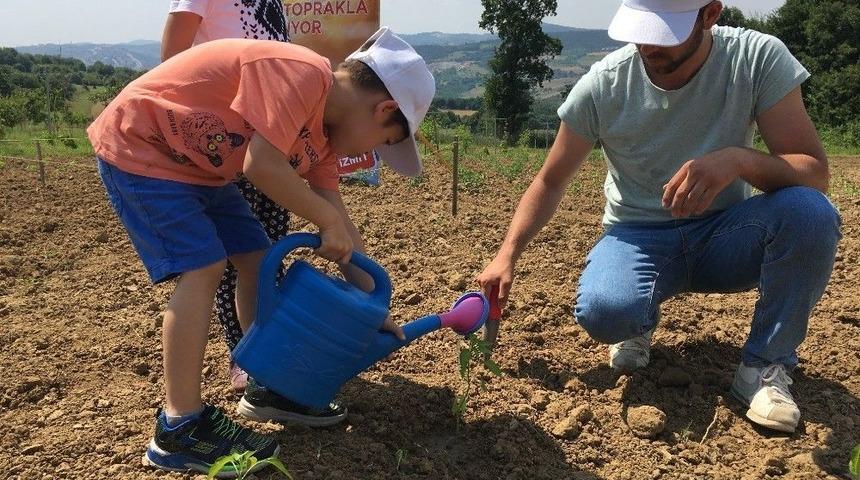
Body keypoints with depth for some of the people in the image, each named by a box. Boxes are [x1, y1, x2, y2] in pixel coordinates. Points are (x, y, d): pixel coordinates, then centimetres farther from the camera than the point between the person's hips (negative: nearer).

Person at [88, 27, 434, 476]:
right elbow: (261, 165, -34)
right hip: (138, 146, -9)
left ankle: (265, 388, 18)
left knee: (257, 259, 7)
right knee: (202, 267, -18)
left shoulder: (323, 128, 2)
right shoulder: (304, 75, -26)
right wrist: (327, 220, -20)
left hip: (196, 164, 9)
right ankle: (180, 430, -10)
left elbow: (340, 222, 4)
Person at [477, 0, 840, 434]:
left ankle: (765, 366, -8)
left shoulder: (759, 58, -14)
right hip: (638, 238, -1)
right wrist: (507, 256, -15)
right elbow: (550, 182, -3)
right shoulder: (603, 84, -13)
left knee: (811, 211, -31)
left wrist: (740, 159, -38)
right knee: (601, 311, -34)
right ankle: (640, 323, 7)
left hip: (723, 236, 1)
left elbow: (814, 171, -17)